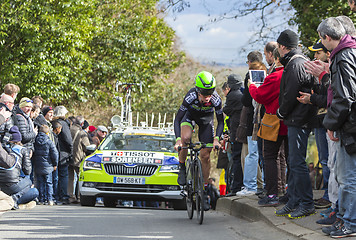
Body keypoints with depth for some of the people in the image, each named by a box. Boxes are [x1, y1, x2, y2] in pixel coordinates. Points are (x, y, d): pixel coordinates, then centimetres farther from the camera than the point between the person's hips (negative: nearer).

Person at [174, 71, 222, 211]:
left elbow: (221, 122, -21)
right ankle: (182, 168, -8)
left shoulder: (216, 99, -34)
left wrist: (216, 139, -36)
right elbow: (177, 119, -32)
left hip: (206, 118, 1)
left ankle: (204, 192, 8)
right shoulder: (190, 97, -38)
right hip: (190, 114, -1)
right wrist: (178, 140, -45)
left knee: (205, 155, -3)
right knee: (186, 138, -34)